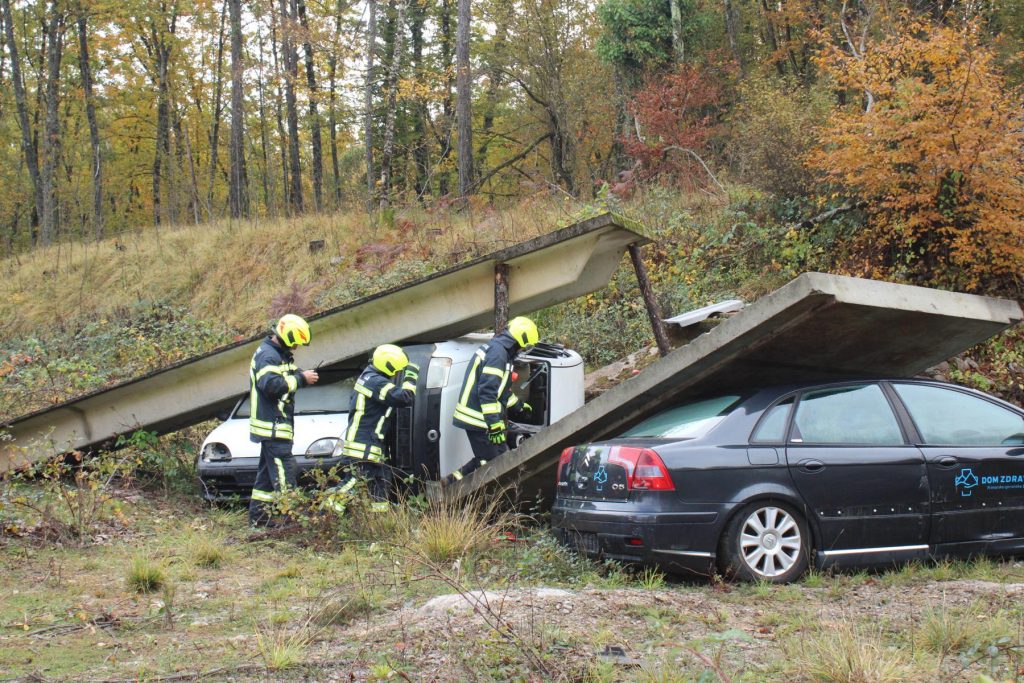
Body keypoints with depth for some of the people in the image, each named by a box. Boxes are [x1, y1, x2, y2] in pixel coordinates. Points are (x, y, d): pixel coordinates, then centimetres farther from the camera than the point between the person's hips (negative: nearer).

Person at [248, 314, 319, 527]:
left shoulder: (279, 355, 20)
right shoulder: (268, 355, -14)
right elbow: (271, 385, -27)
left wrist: (300, 375, 3)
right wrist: (300, 378, -22)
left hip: (273, 426, 11)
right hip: (273, 425, -11)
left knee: (267, 473, 14)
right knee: (283, 472, -14)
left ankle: (258, 517, 19)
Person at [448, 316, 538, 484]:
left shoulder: (497, 348, 16)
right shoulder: (498, 353, -18)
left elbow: (500, 387, 30)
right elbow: (487, 391, -25)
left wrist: (518, 405, 40)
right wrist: (495, 425, -25)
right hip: (479, 418, -10)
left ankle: (456, 479, 15)